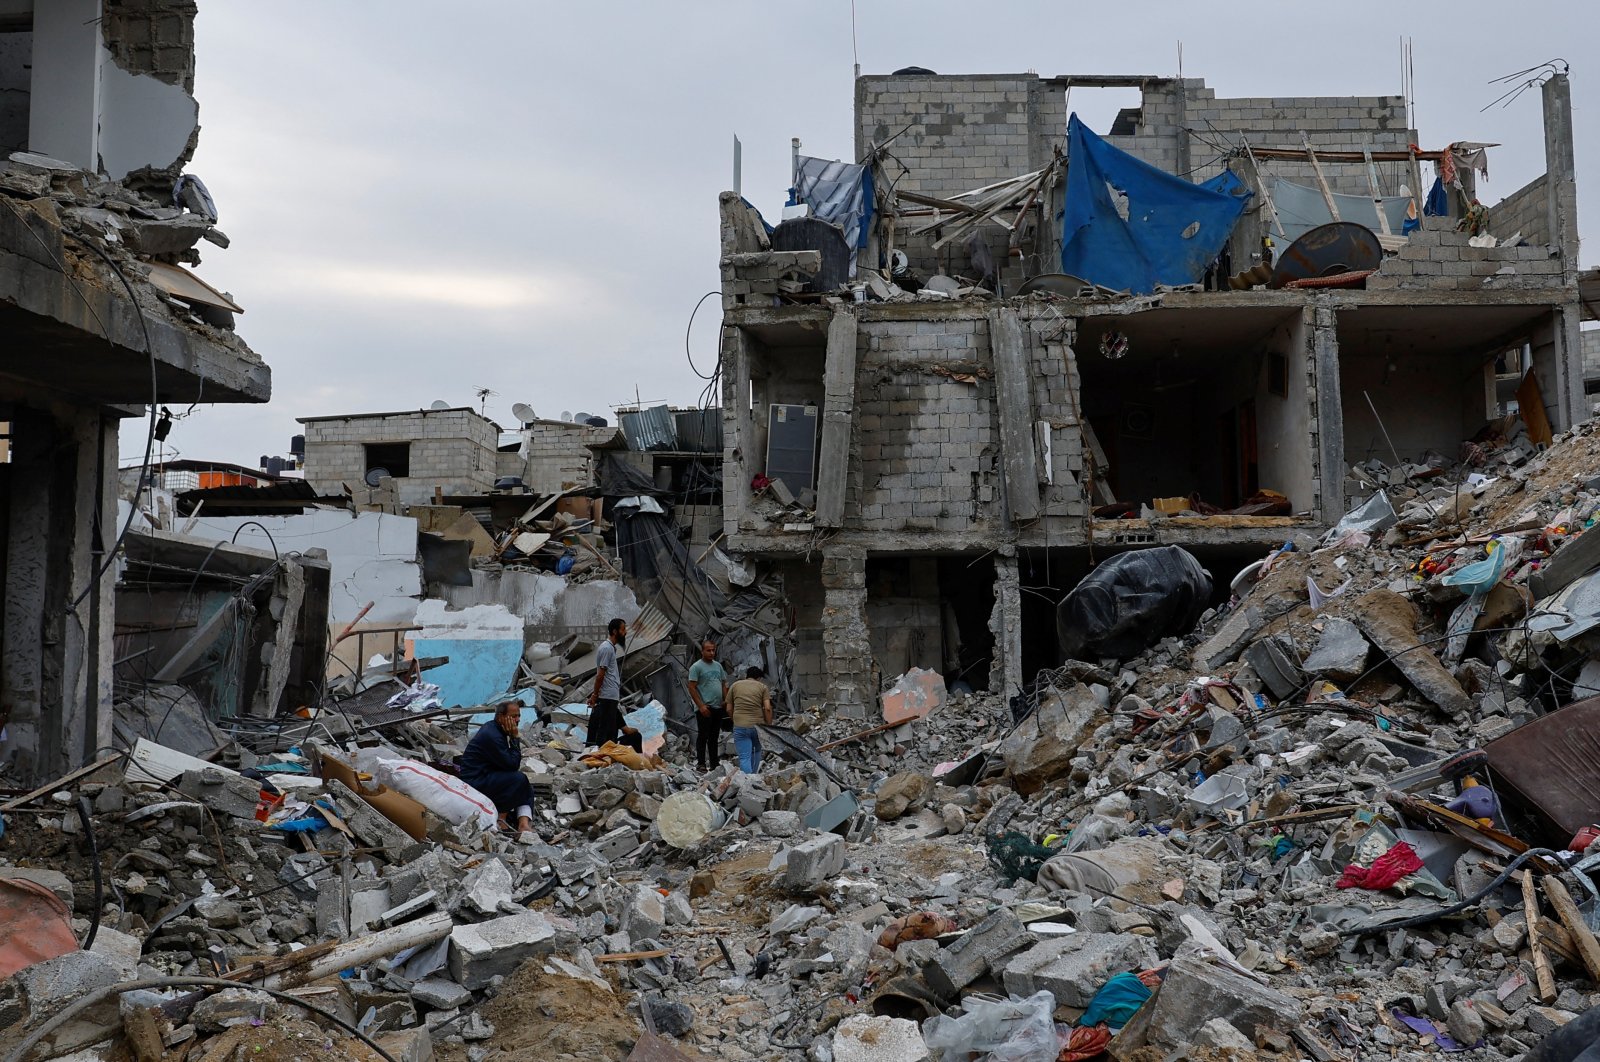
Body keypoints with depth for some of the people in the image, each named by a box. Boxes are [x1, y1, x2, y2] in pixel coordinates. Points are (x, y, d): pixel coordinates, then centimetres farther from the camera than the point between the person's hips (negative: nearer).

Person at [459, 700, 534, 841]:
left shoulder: (495, 729, 10)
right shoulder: (491, 735, -21)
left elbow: (510, 763, 15)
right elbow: (513, 764, -21)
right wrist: (515, 737, -17)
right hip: (474, 783, -10)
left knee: (526, 786, -1)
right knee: (519, 779, -25)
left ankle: (524, 823, -20)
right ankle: (501, 817, -10)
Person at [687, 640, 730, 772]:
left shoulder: (718, 666, 14)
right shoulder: (696, 667, -8)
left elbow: (724, 684, 18)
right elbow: (691, 688, -13)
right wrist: (701, 706, -18)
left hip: (718, 708, 7)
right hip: (705, 708, -7)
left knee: (715, 737, 12)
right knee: (703, 736, -4)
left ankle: (714, 764, 18)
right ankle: (701, 764, 0)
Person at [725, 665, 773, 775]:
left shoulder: (734, 686, 11)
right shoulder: (763, 687, 7)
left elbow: (729, 709, 11)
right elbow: (767, 708, -4)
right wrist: (769, 726, 4)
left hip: (740, 726, 0)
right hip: (758, 725, 1)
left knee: (744, 758, -3)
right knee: (757, 750, 26)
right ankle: (755, 774, 29)